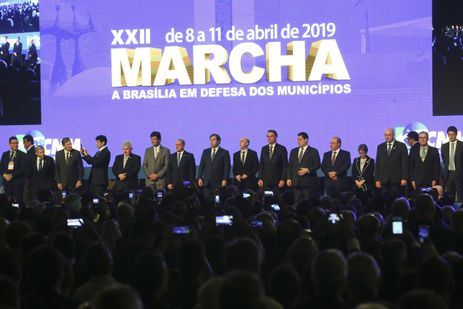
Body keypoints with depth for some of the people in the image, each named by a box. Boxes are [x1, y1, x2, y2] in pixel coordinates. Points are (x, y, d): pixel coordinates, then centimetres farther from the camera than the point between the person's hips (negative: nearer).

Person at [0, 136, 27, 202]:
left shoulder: (22, 155, 2)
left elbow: (23, 168, -7)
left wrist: (12, 175, -13)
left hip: (17, 182, -3)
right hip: (7, 181, 4)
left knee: (18, 201, -9)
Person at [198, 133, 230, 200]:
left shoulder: (224, 153, 4)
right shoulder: (205, 152, 15)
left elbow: (227, 167, -1)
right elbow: (201, 166, 13)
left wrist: (225, 180, -10)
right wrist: (199, 178, 3)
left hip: (218, 183, -3)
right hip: (207, 182, 3)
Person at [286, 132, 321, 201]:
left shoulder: (313, 151, 3)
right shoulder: (293, 151, 17)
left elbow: (317, 164, -2)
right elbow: (289, 166, 14)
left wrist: (307, 170, -16)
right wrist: (288, 178, 4)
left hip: (308, 182, -4)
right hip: (296, 182, 4)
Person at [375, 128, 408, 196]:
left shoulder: (401, 146, 3)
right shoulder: (380, 147, 14)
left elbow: (405, 163, -1)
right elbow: (377, 164, 12)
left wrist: (404, 178, -9)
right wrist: (377, 179, 5)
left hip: (397, 180, -3)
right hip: (384, 180, 3)